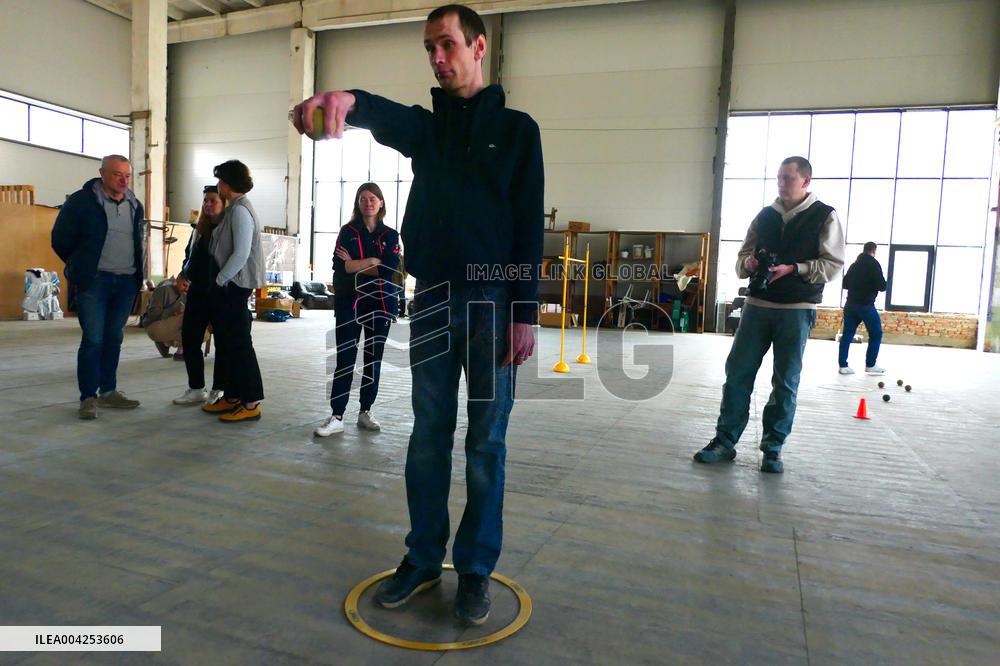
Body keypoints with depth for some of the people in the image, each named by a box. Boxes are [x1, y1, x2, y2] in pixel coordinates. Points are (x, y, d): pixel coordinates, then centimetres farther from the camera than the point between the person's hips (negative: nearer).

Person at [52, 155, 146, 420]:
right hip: (94, 281, -5)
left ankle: (108, 391, 19)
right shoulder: (81, 201, -4)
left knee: (114, 338, 10)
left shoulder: (135, 206, 12)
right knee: (93, 339, -7)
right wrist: (81, 267, 8)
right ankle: (88, 397, 1)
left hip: (127, 282, 5)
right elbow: (60, 239, 2)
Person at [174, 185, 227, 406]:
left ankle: (219, 390, 13)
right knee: (189, 339, 8)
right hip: (197, 292, 7)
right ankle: (196, 389, 19)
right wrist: (187, 271, 5)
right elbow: (189, 254, 24)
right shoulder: (199, 229, 14)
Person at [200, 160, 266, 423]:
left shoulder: (240, 210, -14)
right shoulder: (234, 209, 17)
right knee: (225, 343, 14)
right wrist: (220, 281, 14)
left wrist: (220, 280, -14)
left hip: (233, 286, -10)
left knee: (239, 344, -6)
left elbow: (241, 253, -22)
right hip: (228, 286, 10)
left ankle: (251, 403, 0)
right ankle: (232, 397, 22)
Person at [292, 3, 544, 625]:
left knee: (486, 443, 3)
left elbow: (530, 226, -3)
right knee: (428, 436, 8)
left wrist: (525, 314, -11)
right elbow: (390, 117, -12)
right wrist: (347, 99, -37)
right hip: (432, 298, 4)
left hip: (493, 300, -3)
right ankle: (423, 558, 22)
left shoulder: (516, 128, 5)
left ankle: (475, 569, 16)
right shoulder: (427, 124, 13)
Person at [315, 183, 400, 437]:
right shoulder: (348, 231, 5)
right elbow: (339, 265, -9)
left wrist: (354, 264, -8)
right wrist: (373, 261, -12)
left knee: (373, 360, 8)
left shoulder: (390, 235, 7)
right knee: (345, 361, -3)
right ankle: (337, 418, 0)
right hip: (350, 303, -1)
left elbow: (389, 269, -8)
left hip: (380, 304, 2)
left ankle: (365, 412, 20)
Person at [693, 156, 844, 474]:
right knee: (737, 373, 2)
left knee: (786, 382, 3)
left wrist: (793, 268, -18)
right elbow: (742, 258, 16)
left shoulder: (825, 216, 2)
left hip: (797, 310, -3)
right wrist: (749, 263, -8)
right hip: (757, 305, 3)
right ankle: (725, 441, 12)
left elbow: (833, 264, -4)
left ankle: (772, 449, 15)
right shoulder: (765, 215, 13)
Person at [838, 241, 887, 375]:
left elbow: (845, 284, 17)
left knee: (847, 334, 5)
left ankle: (843, 365, 3)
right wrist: (873, 286, 8)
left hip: (850, 304, 6)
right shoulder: (873, 264, -7)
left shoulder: (854, 264, 12)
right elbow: (882, 286, -11)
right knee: (876, 334, 6)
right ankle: (870, 365, 6)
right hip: (866, 305, -6)